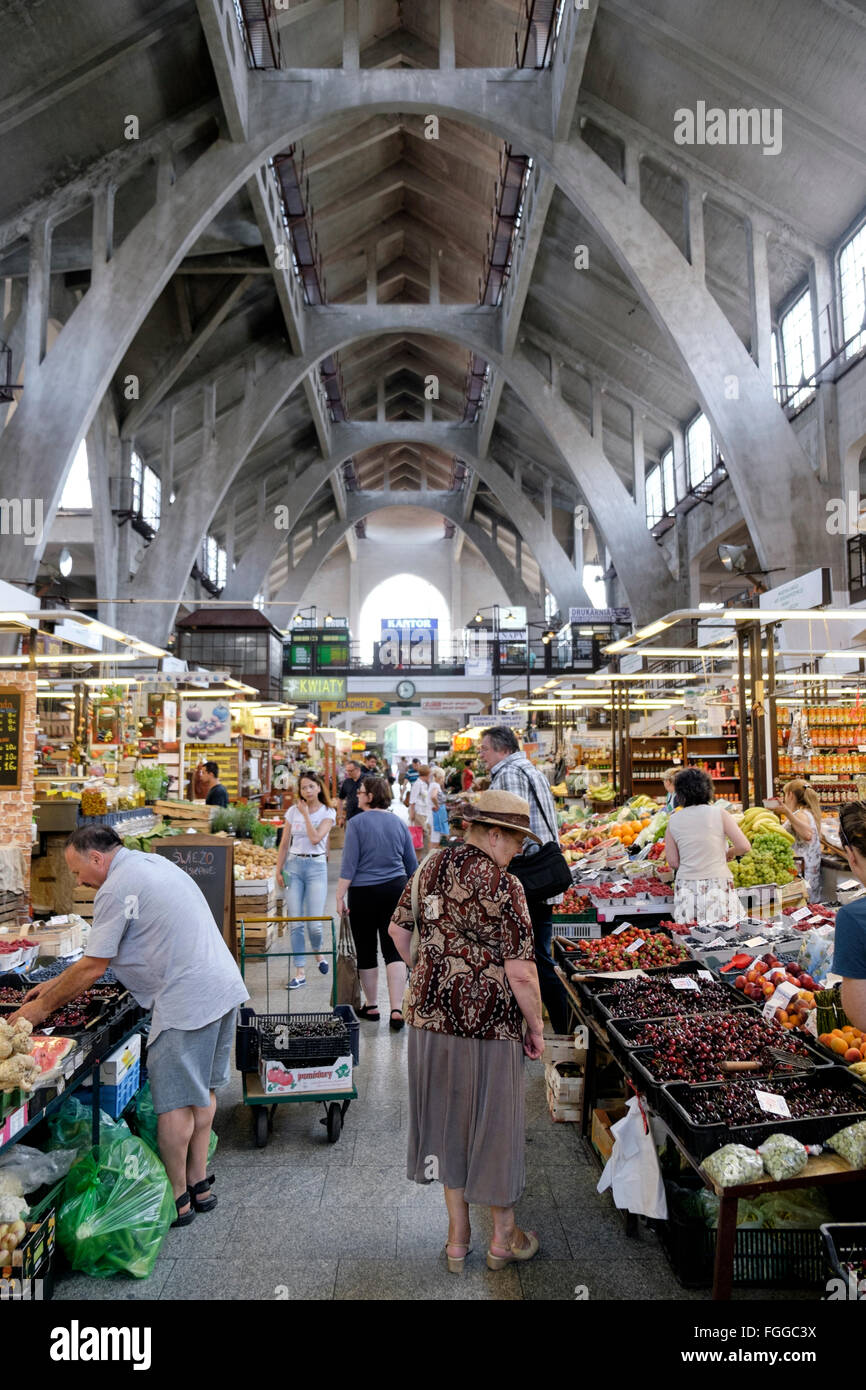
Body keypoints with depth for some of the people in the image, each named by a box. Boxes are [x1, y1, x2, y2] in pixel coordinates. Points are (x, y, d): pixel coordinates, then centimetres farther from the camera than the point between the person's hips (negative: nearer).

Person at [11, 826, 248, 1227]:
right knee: (202, 1090, 19)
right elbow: (102, 952, 23)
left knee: (173, 1100, 5)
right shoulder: (153, 862, 16)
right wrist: (57, 983, 22)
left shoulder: (117, 889, -13)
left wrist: (44, 1007, 4)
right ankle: (199, 1184, 31)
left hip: (188, 1001, -10)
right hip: (224, 986, 10)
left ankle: (177, 1198, 19)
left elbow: (93, 967, -10)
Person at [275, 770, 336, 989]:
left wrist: (306, 814, -9)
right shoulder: (293, 811, 7)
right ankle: (300, 972, 8)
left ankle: (318, 951, 27)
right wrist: (278, 870, 6)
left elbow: (315, 838, -15)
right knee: (295, 923, 0)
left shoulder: (328, 812, 0)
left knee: (314, 923, -6)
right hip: (293, 866, 2)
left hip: (316, 866, -2)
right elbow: (284, 844, 11)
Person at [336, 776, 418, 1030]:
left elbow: (349, 864, -11)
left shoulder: (357, 823, -8)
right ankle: (396, 1010, -6)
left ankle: (371, 1007, 22)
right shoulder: (399, 823, 6)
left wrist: (340, 896, -5)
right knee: (394, 950, 3)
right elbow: (412, 864, 12)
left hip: (364, 893, -3)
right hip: (396, 890, 4)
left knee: (366, 951, 10)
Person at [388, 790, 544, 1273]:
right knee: (495, 1126, 14)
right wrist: (536, 1026, -6)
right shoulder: (503, 886, -19)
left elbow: (399, 930, 12)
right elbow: (520, 972, -20)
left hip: (431, 1018, 6)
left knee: (446, 1122, 20)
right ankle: (504, 1238, 34)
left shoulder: (431, 867, 1)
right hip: (488, 1026, -6)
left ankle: (458, 1237, 35)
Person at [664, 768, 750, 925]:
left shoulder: (673, 821, 2)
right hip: (718, 884, -1)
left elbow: (673, 862, 3)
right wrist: (729, 853, 13)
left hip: (687, 888, 2)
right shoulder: (720, 814, -2)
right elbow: (744, 847, -7)